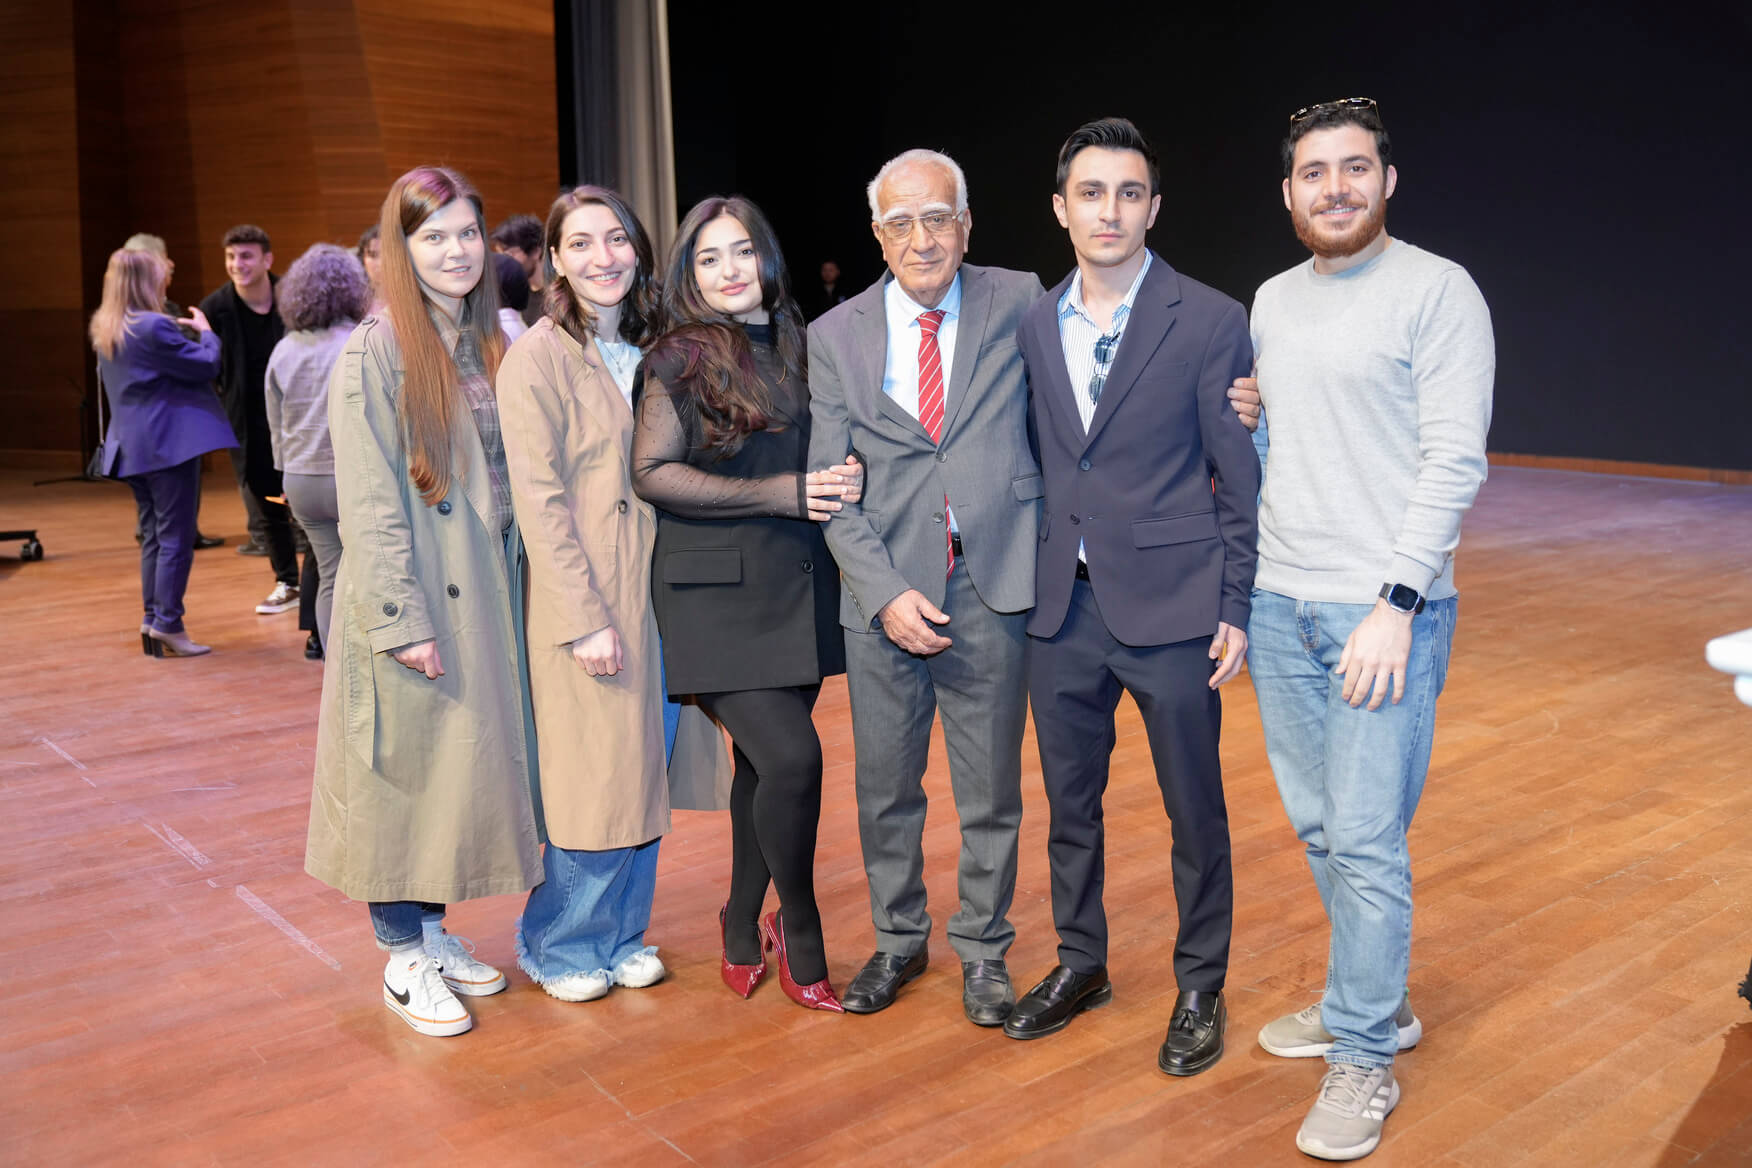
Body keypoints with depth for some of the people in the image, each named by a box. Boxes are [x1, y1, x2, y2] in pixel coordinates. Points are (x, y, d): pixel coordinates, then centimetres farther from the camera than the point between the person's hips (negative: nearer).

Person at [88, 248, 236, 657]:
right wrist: (205, 332, 6)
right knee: (176, 536, -4)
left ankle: (152, 617, 18)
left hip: (133, 446, 9)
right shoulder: (154, 327, -17)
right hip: (170, 441, -9)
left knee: (154, 534, 16)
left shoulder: (105, 330, 11)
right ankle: (168, 624, -3)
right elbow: (206, 366, -14)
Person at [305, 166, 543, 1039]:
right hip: (412, 601, -7)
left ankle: (431, 927, 28)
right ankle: (403, 957, 17)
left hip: (483, 596, 7)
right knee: (406, 768, 3)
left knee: (464, 761, 13)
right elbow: (370, 502, -15)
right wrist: (402, 618, -19)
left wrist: (508, 592, 8)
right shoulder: (375, 353, -10)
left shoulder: (492, 345, 11)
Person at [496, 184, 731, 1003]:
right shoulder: (538, 358, -8)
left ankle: (620, 935, 29)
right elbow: (539, 501, -13)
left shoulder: (650, 351, 12)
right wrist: (586, 618, -18)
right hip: (587, 603, -6)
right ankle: (558, 947, 22)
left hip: (660, 595, 6)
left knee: (647, 772, 12)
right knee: (596, 779, 1)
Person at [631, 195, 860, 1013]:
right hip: (717, 588, -5)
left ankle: (743, 929, 28)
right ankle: (798, 931, 9)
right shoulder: (682, 358, -3)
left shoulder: (797, 347, 12)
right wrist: (781, 494, -14)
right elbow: (652, 472, -11)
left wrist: (840, 481, -1)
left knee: (764, 762, 10)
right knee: (791, 756, -14)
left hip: (799, 585, 5)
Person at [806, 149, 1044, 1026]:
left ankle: (982, 948, 30)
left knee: (992, 789, 10)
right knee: (885, 787, 12)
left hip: (993, 585, -1)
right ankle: (898, 940, 34)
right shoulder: (836, 336, 3)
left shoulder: (1018, 303, 2)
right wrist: (885, 592, -10)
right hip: (885, 590, 1)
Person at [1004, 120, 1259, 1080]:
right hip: (1064, 607, 4)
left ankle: (1200, 989, 28)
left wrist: (1236, 608, -7)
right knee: (1069, 802, 16)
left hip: (1173, 608, -4)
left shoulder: (1209, 321, -6)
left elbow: (1241, 478, -4)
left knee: (1194, 810, 9)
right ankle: (1080, 964, 36)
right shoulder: (1034, 325, 7)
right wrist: (1030, 582, 7)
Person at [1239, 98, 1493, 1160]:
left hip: (1383, 608, -6)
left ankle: (1364, 1058, 12)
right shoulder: (1272, 300, 13)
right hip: (1280, 604, 6)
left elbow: (1455, 460, -12)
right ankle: (1378, 999, 33)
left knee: (1367, 841, -3)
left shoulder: (1437, 289, -6)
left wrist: (1395, 604, -18)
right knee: (1319, 826, 14)